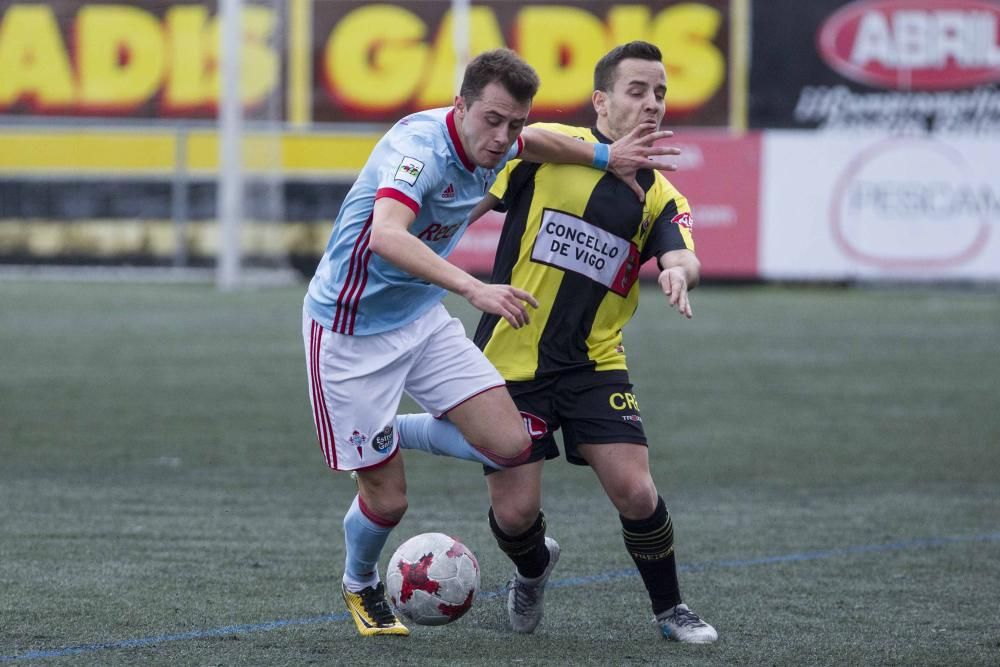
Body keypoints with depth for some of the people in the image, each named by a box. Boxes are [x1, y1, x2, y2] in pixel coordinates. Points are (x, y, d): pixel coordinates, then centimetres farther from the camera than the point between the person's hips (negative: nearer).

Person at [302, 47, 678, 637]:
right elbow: (387, 235, -48)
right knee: (387, 500, -2)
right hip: (350, 329, -7)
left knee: (509, 444, -9)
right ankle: (361, 588, 32)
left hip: (422, 317, 7)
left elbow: (535, 144, 23)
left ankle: (388, 435, 17)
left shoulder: (491, 144, -4)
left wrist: (606, 158, 12)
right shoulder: (421, 145, -29)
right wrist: (475, 289, -56)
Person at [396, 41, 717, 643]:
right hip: (512, 361, -2)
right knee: (515, 513, -4)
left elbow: (683, 258, -12)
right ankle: (534, 567, 34)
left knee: (634, 490, -14)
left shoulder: (660, 197, 6)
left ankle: (670, 609, 10)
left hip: (594, 365, 2)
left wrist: (681, 273, -36)